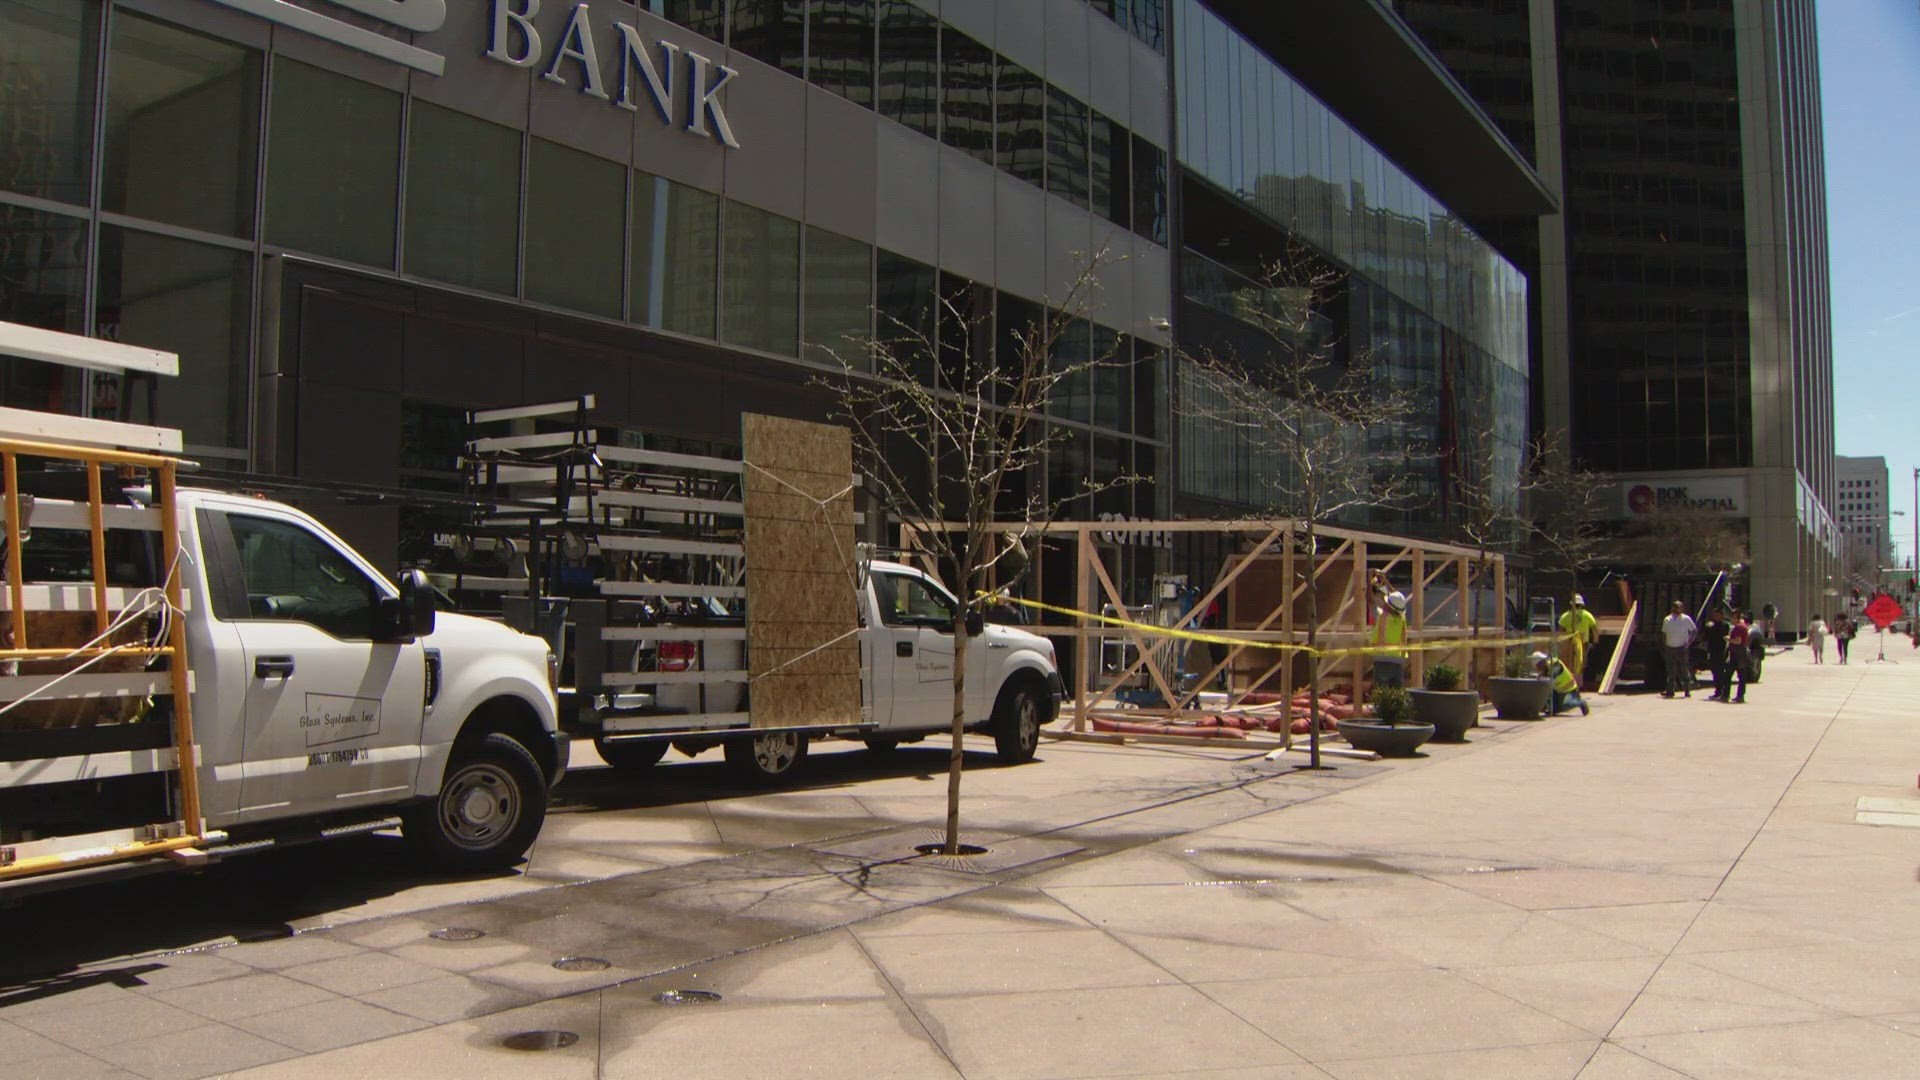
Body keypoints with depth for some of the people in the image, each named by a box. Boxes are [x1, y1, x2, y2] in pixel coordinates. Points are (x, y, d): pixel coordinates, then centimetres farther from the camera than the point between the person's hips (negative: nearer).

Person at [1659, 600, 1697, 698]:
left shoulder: (1686, 619, -1)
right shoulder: (1667, 619, 7)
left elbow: (1695, 631, 4)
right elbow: (1663, 633, 14)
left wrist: (1689, 642, -4)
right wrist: (1664, 645, 6)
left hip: (1681, 648, -3)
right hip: (1670, 647, 3)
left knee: (1684, 670, 0)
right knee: (1671, 670, 4)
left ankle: (1687, 690, 10)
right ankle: (1670, 690, 7)